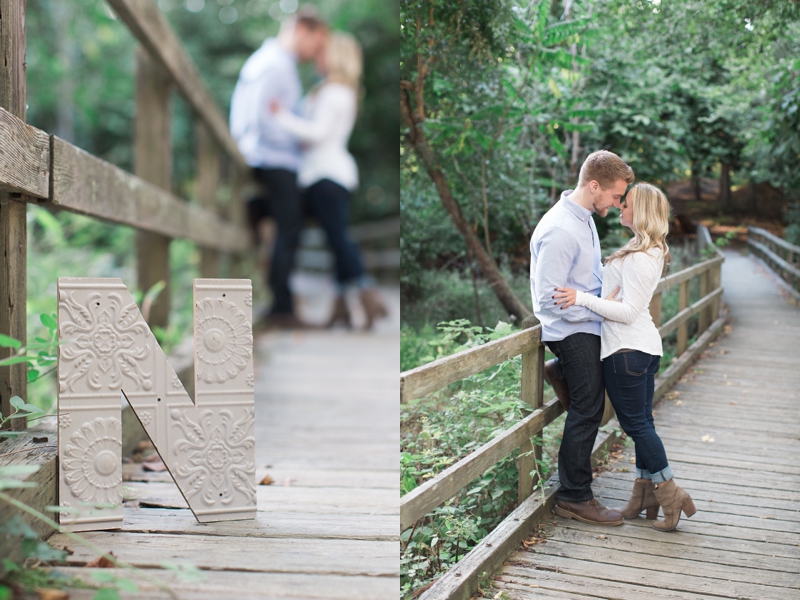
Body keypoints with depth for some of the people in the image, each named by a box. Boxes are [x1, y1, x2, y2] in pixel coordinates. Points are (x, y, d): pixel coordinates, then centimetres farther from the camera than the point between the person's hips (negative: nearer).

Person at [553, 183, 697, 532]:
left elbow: (628, 312, -23)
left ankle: (670, 493, 5)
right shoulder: (653, 251, 11)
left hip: (626, 349, -10)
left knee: (636, 422, -1)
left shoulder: (638, 257, -20)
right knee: (642, 421, 13)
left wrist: (582, 299, -27)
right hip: (646, 346, 10)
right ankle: (645, 496, 20)